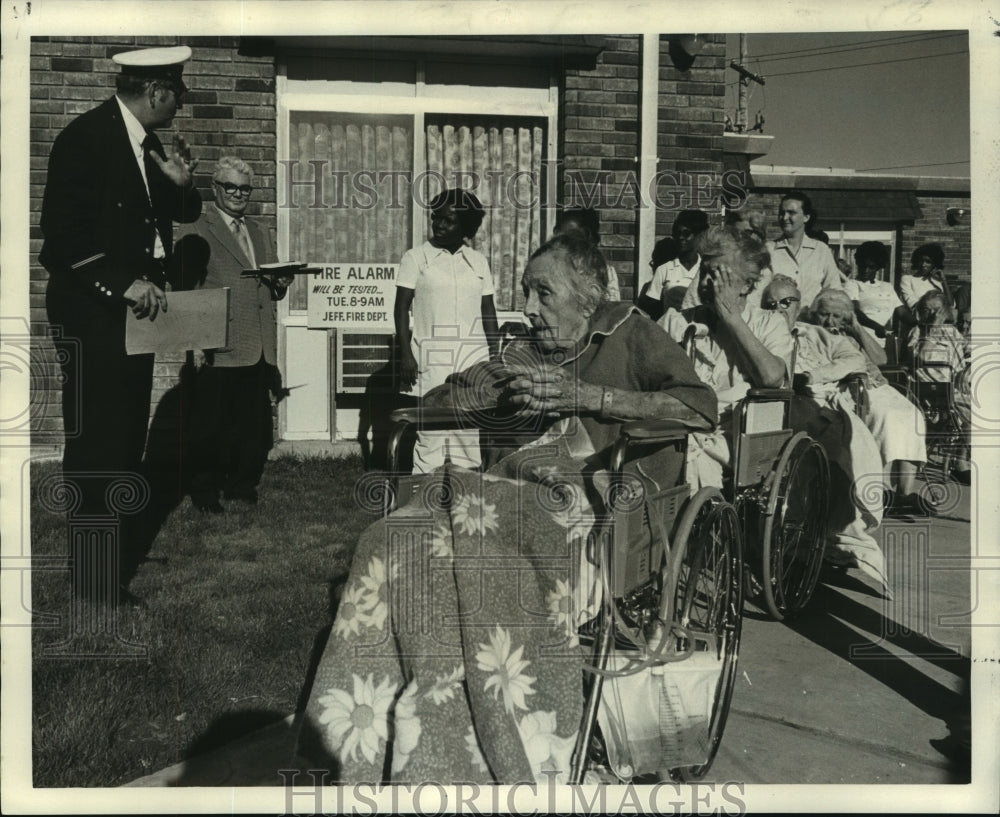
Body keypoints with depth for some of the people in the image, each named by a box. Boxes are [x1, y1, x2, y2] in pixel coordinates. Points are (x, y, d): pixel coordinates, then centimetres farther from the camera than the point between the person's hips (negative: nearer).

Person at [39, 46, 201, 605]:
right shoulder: (85, 138, -14)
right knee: (97, 448, -3)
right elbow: (63, 233, -19)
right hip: (93, 312, -9)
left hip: (136, 306, 9)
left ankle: (123, 554, 30)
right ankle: (98, 582, 8)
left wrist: (181, 184, -4)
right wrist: (124, 282, -25)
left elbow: (181, 214, 16)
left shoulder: (148, 143, 11)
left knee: (128, 438, 16)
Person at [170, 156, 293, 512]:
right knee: (211, 426, 2)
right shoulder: (196, 235, 0)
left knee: (256, 426, 7)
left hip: (259, 350, 6)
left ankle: (242, 484, 23)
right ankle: (205, 490, 16)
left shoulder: (261, 234, 21)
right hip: (217, 350, -6)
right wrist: (196, 343, -14)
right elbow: (185, 292, -7)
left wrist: (281, 285, 0)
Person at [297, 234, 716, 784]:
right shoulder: (526, 351, 26)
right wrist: (495, 387, 3)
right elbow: (436, 403, 25)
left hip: (591, 500, -5)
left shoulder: (629, 333, 11)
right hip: (510, 489, 6)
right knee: (395, 544, -21)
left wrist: (587, 396, -9)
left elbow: (701, 407, -5)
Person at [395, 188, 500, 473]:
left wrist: (494, 354, 9)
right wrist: (405, 354, -8)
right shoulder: (415, 257, 4)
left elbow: (488, 311, 14)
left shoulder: (478, 261, 12)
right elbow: (402, 307, 0)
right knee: (431, 425, -6)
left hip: (473, 355, 3)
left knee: (471, 427, 4)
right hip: (432, 357, -3)